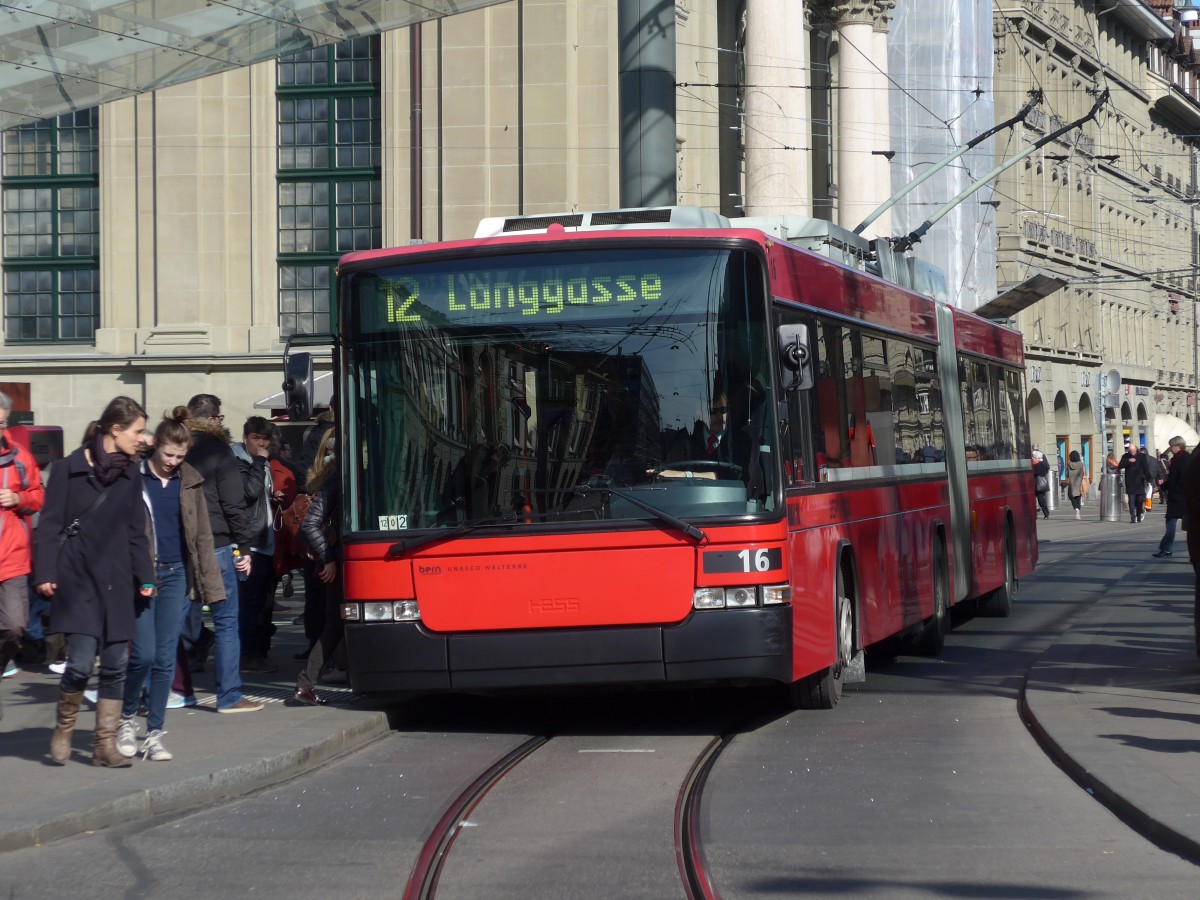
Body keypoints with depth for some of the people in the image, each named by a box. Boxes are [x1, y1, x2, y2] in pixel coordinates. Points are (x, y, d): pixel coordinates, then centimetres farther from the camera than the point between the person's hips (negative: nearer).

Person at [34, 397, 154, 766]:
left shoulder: (129, 474, 10)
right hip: (78, 580, -5)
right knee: (82, 662, -12)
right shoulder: (69, 469, -5)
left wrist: (144, 577, 9)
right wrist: (45, 573, -10)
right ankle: (63, 728, 12)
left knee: (116, 664, 2)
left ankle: (105, 743, 11)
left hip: (116, 582, 5)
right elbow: (50, 525, -4)